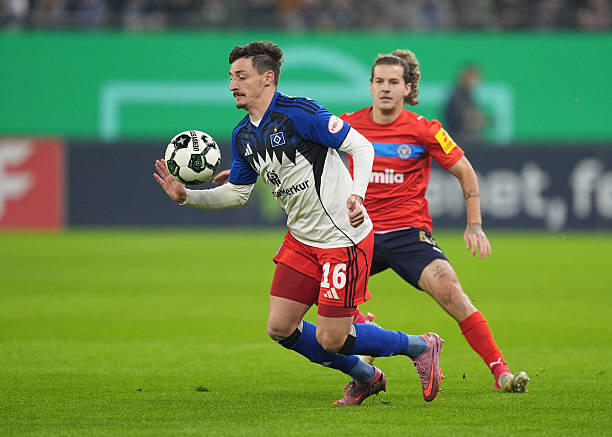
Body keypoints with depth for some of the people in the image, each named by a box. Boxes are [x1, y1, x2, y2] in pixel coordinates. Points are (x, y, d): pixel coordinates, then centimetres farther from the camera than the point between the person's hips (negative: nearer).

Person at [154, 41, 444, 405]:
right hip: (301, 239, 8)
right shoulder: (243, 136, 7)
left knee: (331, 339, -8)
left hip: (344, 238, -8)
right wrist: (186, 196, 4)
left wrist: (357, 195, -31)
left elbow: (361, 146, -16)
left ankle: (420, 346, 16)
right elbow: (236, 193, 18)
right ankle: (365, 377, 24)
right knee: (281, 328, 4)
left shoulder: (298, 112, -17)